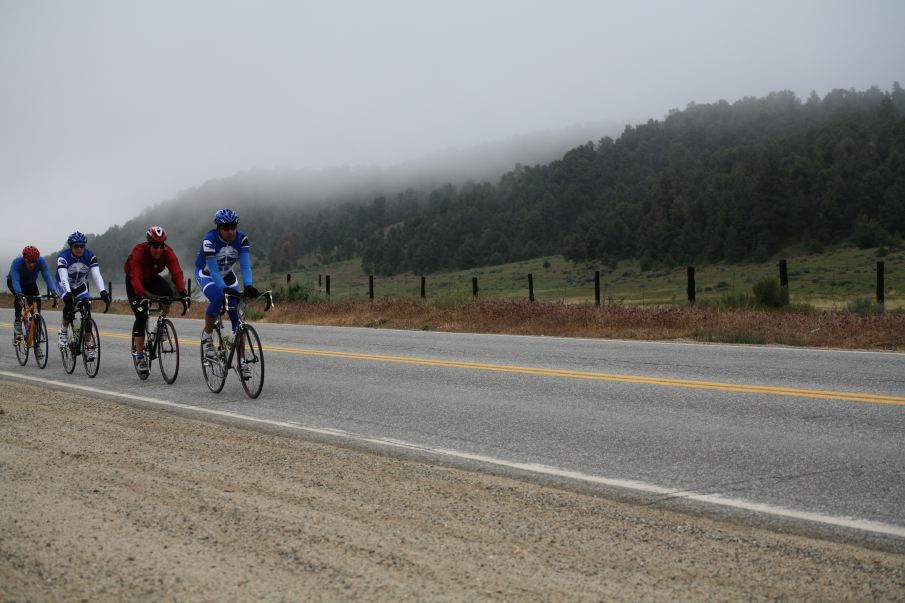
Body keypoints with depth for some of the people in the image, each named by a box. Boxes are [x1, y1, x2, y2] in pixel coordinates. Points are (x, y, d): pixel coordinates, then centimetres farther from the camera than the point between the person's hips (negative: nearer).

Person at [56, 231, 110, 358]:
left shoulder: (90, 256, -21)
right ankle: (63, 331, -11)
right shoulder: (63, 257, -27)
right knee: (69, 304, -32)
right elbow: (63, 277, -39)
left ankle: (89, 346, -3)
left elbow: (96, 275, -31)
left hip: (80, 286, 2)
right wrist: (68, 293, -56)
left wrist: (103, 291, -47)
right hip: (64, 285, -2)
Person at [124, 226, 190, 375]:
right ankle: (139, 356, -8)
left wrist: (183, 294, -48)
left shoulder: (167, 252, -25)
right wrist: (142, 297, -57)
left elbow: (177, 273, -34)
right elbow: (135, 277, -42)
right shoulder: (138, 252, -33)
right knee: (141, 316, -16)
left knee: (168, 292, -30)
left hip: (151, 278, 3)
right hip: (134, 281, -3)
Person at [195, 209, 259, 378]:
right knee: (217, 299, -35)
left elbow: (245, 265, -28)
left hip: (227, 275, 4)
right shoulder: (210, 240, -32)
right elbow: (213, 270, -36)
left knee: (237, 316, -9)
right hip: (205, 274, -4)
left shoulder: (241, 238, -21)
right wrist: (225, 289, -51)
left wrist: (248, 286, -46)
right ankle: (207, 337, -11)